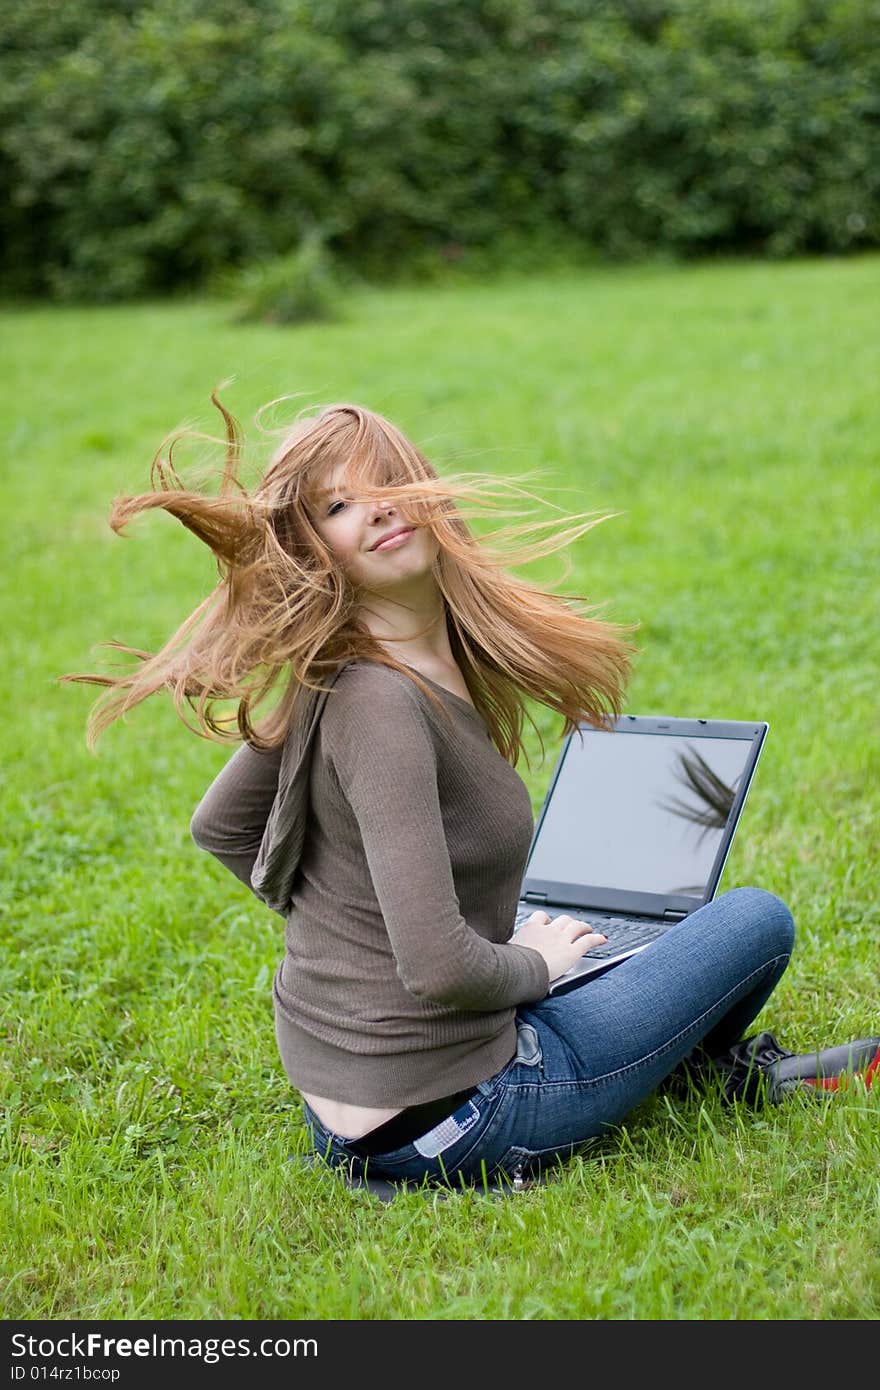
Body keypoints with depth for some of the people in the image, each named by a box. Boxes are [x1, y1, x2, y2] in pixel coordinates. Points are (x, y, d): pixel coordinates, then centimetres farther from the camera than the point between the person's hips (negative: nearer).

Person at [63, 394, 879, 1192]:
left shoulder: (332, 679, 1)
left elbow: (218, 828, 16)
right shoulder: (378, 702, -27)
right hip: (441, 1119, -9)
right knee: (757, 919, 10)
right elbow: (440, 969, -31)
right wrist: (534, 965, -10)